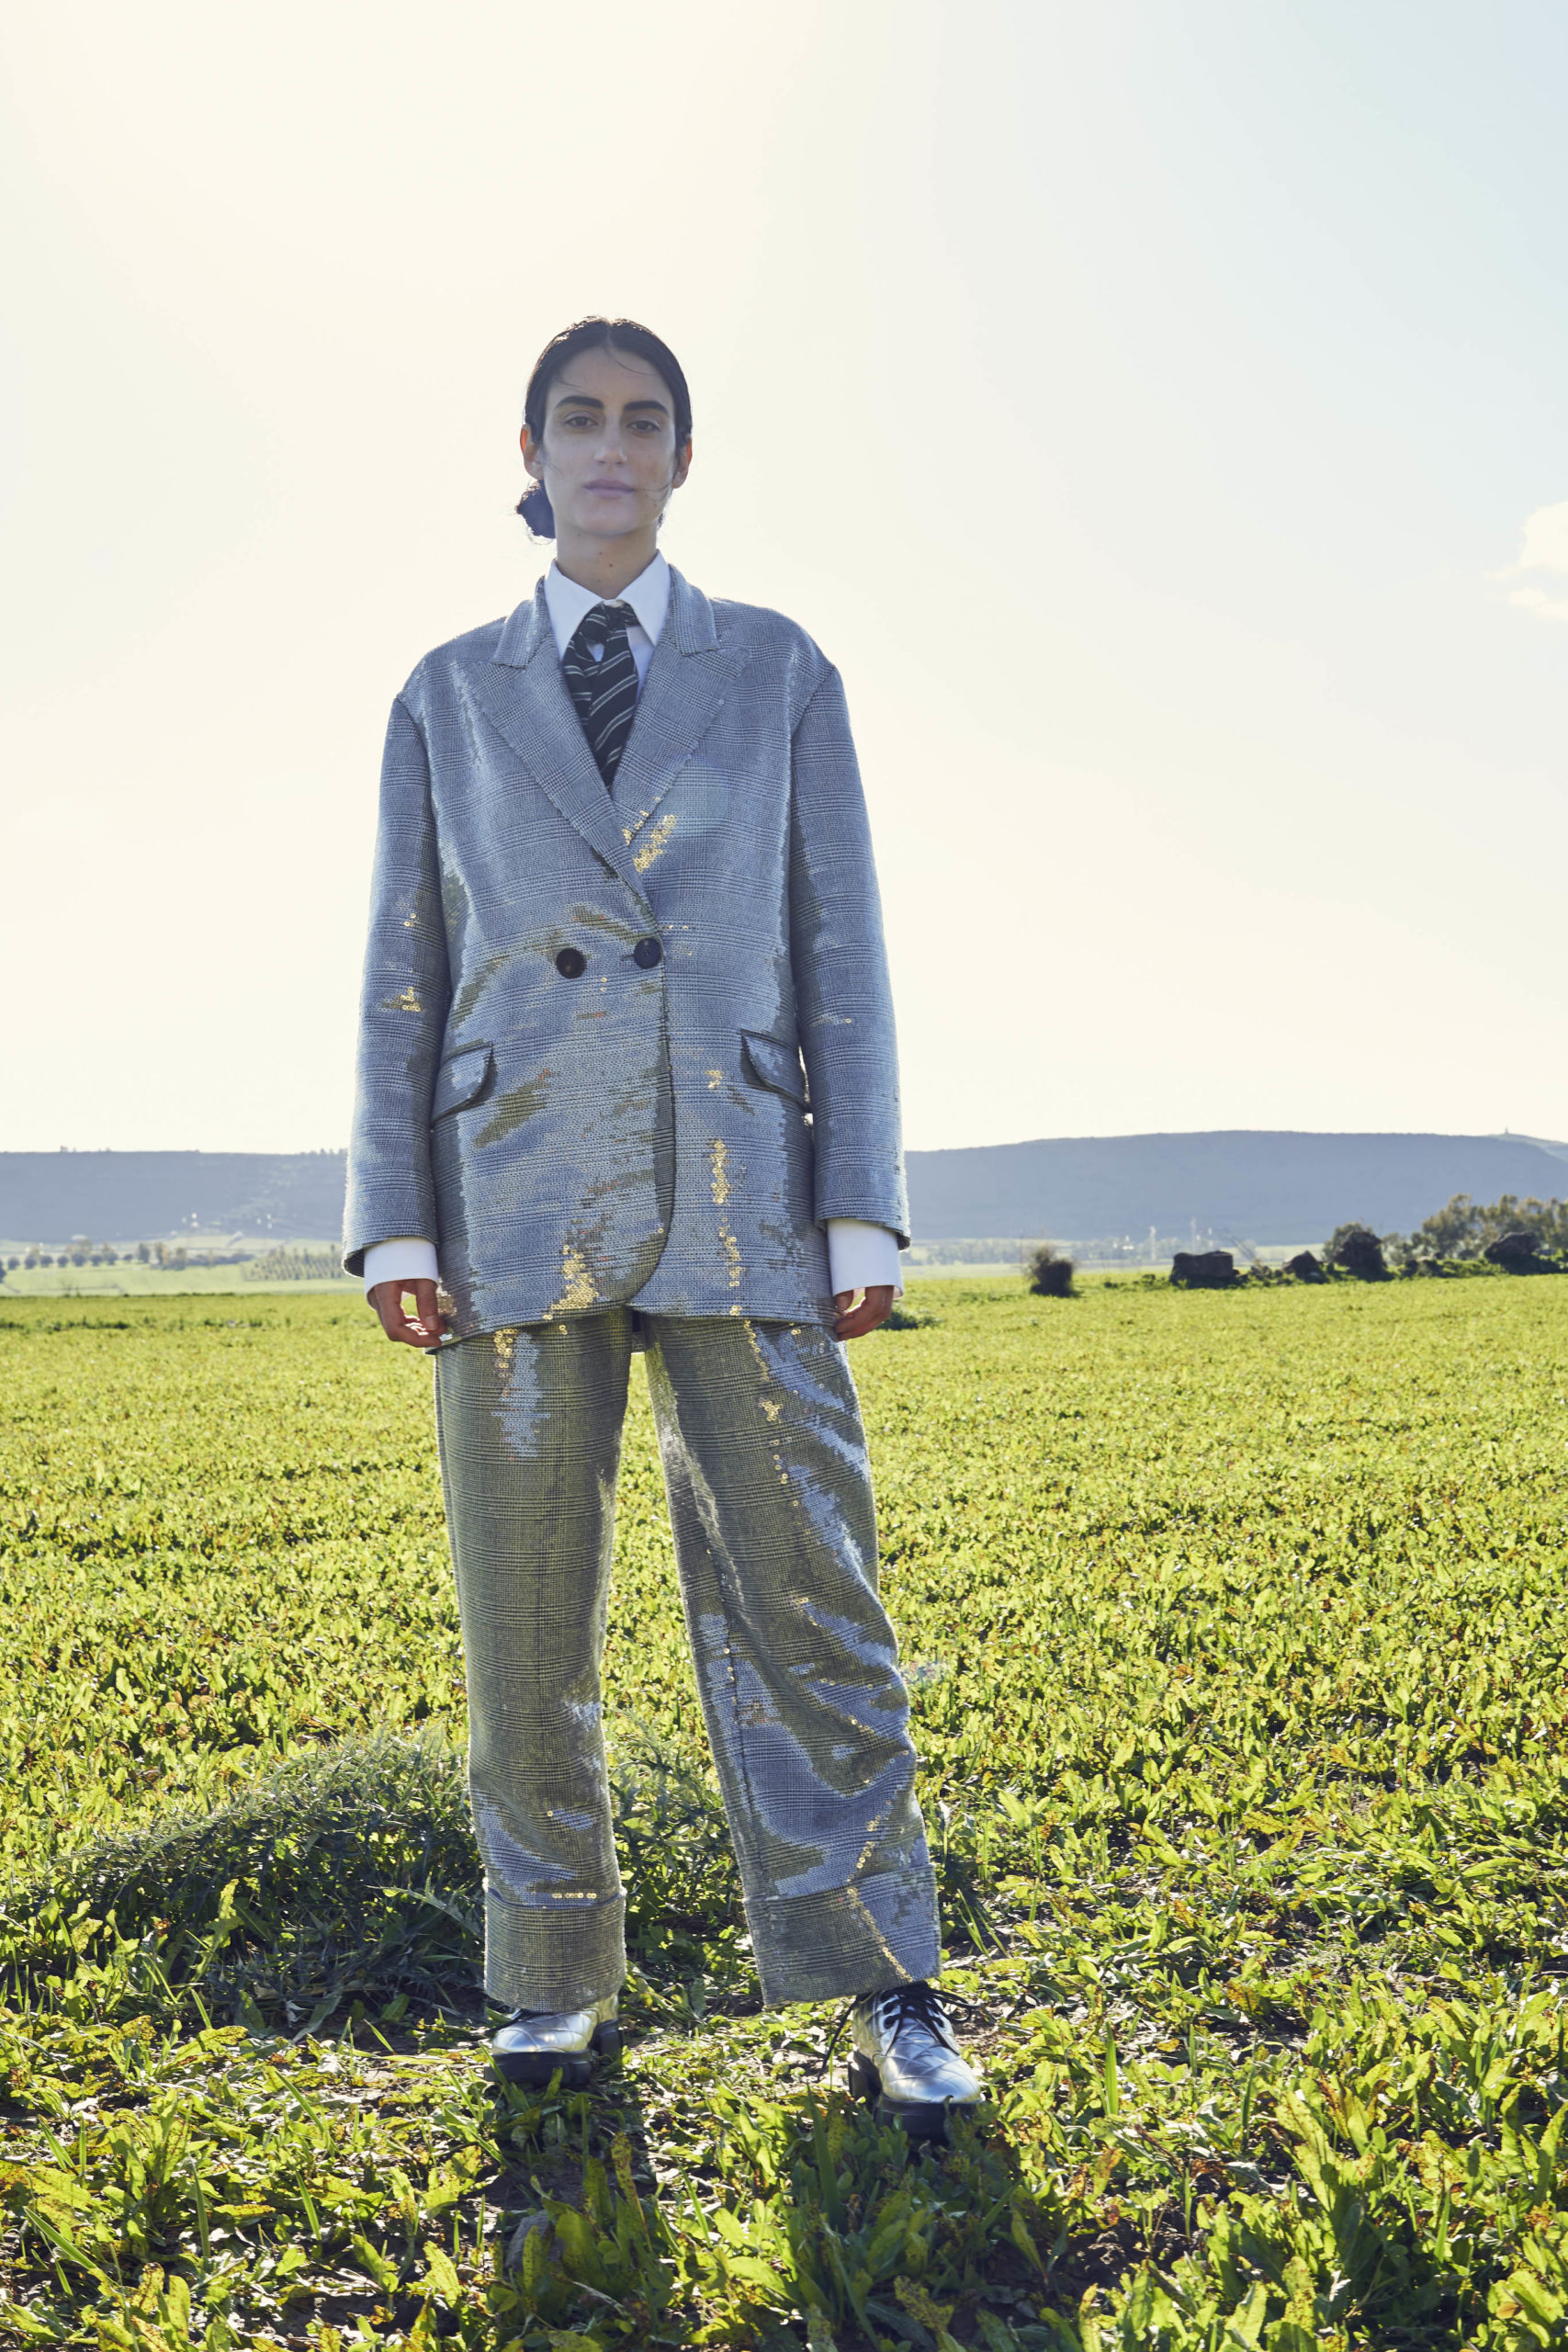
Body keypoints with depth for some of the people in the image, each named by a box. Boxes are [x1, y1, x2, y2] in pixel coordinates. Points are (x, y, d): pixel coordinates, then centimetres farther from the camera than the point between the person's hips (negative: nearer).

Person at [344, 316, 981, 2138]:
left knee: (799, 1596, -3)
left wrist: (862, 1211, -1)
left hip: (736, 1200, -1)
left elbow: (840, 946, 8)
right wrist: (394, 1223, 1)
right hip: (515, 1201, 1)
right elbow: (402, 975, 11)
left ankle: (886, 1997, 9)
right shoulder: (447, 696, 15)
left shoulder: (777, 672, 13)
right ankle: (555, 1982, 20)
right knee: (524, 1626, 5)